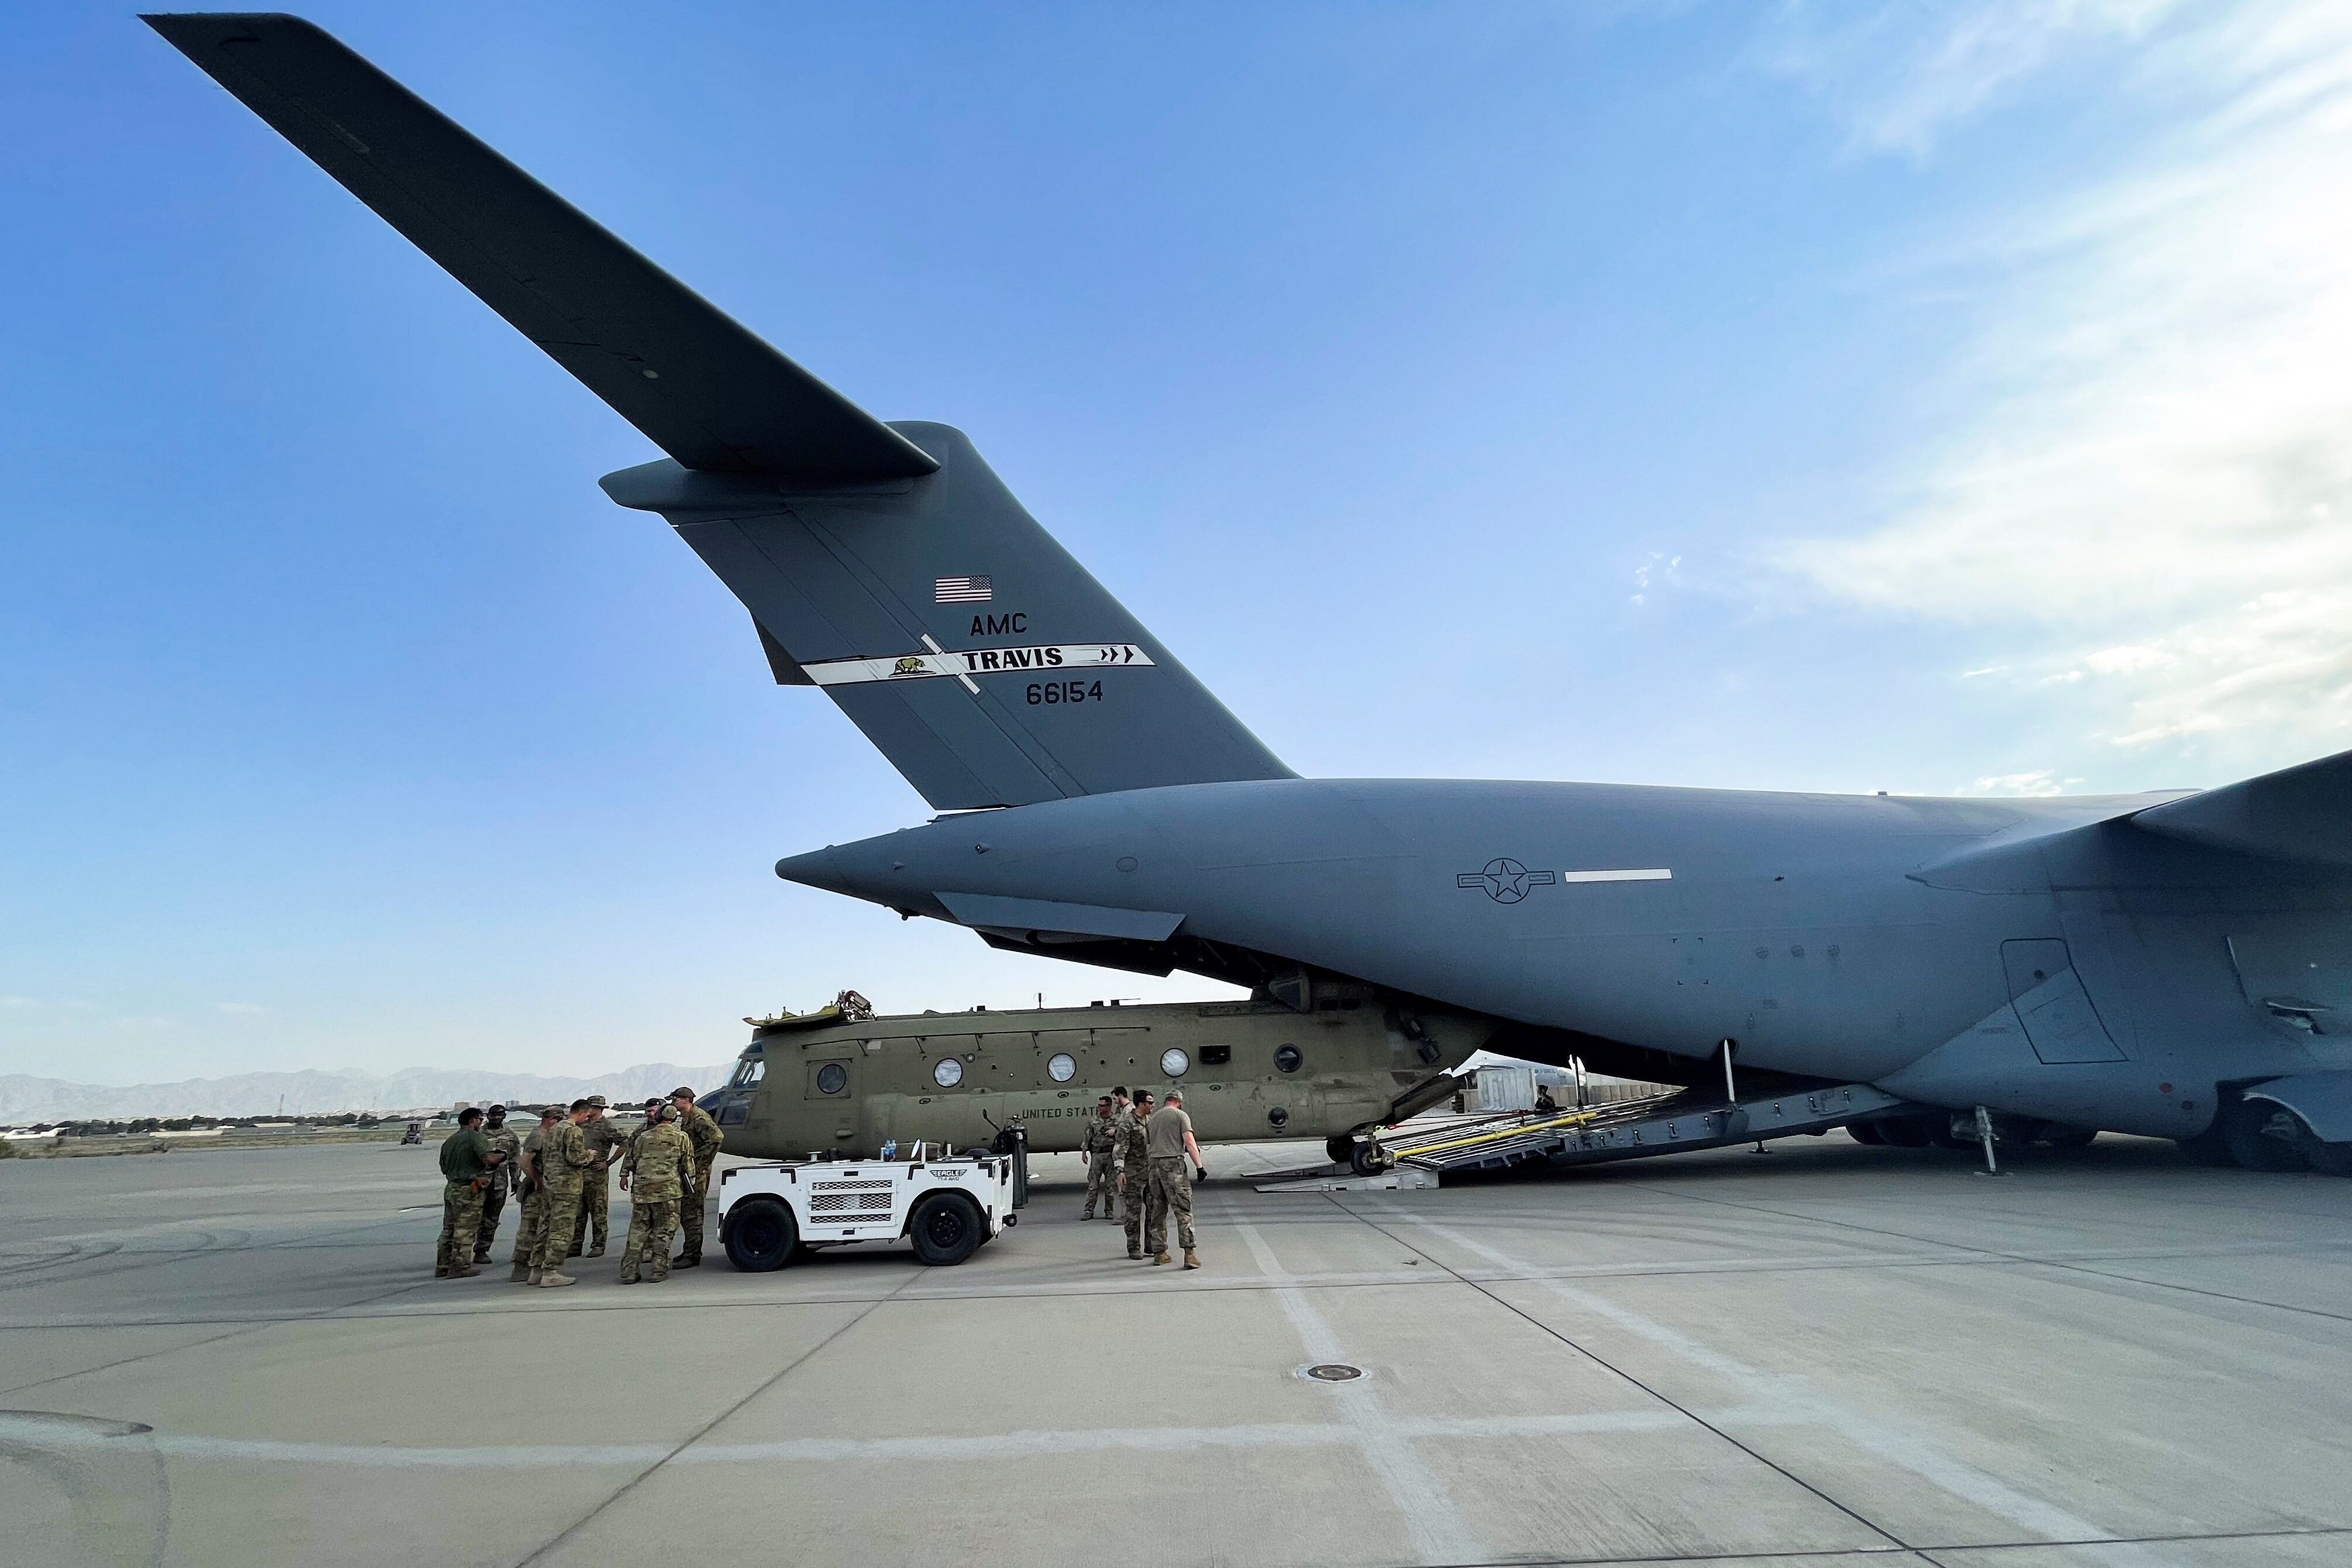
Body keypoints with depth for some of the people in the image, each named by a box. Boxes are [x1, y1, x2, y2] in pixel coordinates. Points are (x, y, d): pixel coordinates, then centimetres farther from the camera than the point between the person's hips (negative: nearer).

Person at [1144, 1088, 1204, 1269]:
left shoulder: (1153, 1118, 18)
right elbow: (1190, 1143, -9)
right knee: (1183, 1209, -6)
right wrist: (1200, 1166, -10)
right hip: (1174, 1163, -6)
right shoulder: (1181, 1115, 0)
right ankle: (1189, 1253, -13)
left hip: (1155, 1165, 6)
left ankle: (1159, 1253, 14)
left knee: (1158, 1210, 12)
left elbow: (1146, 1145, 18)